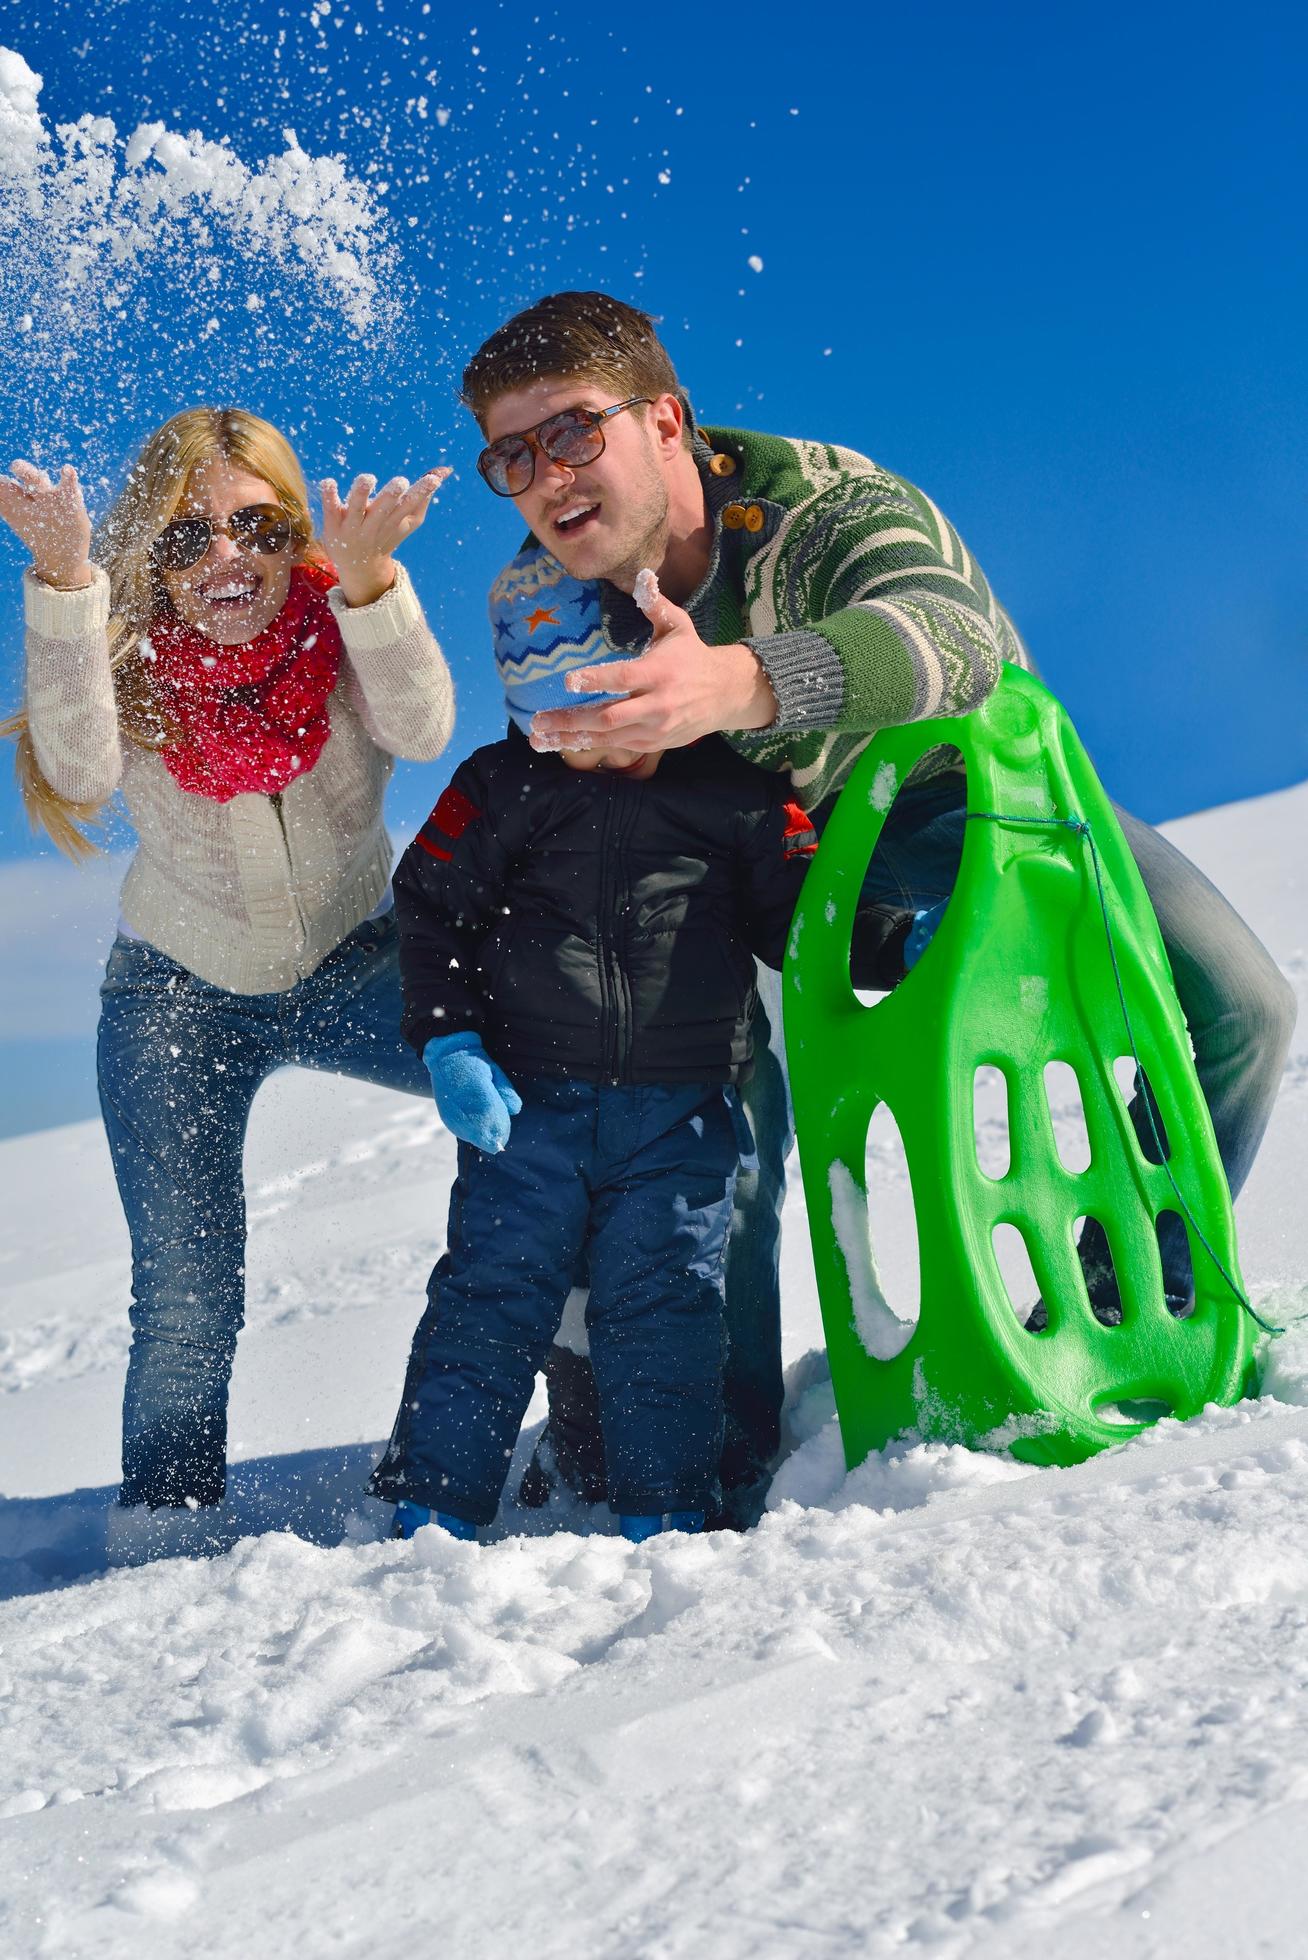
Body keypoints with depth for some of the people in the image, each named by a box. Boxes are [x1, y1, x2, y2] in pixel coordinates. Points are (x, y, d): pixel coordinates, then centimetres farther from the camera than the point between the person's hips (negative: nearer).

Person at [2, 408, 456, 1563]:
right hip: (180, 994, 0)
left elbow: (421, 732, -31)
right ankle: (167, 1511, 16)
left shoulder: (344, 624, -12)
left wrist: (367, 579, -46)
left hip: (355, 967, 1)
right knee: (184, 1287, -6)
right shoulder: (130, 654, -12)